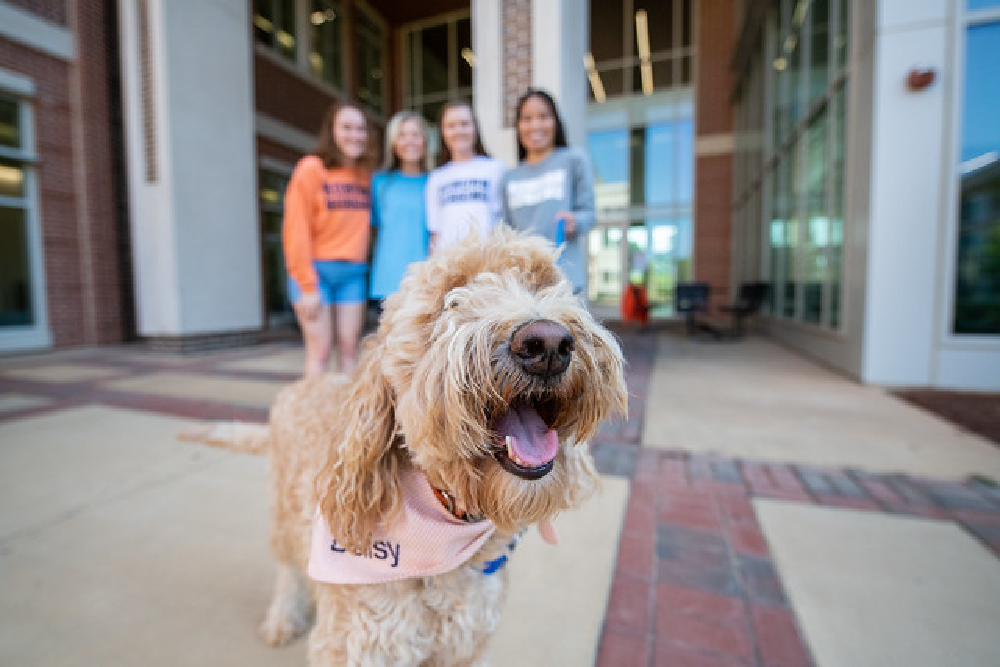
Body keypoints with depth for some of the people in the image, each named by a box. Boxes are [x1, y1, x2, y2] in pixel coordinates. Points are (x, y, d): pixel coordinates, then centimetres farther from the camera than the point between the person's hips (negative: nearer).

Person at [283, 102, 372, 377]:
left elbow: (362, 226, 7)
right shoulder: (311, 169, -3)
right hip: (316, 269, -4)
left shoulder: (365, 174, 10)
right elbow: (296, 230, -7)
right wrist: (307, 286, -11)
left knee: (349, 347, 6)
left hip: (354, 272, 4)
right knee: (320, 349, -2)